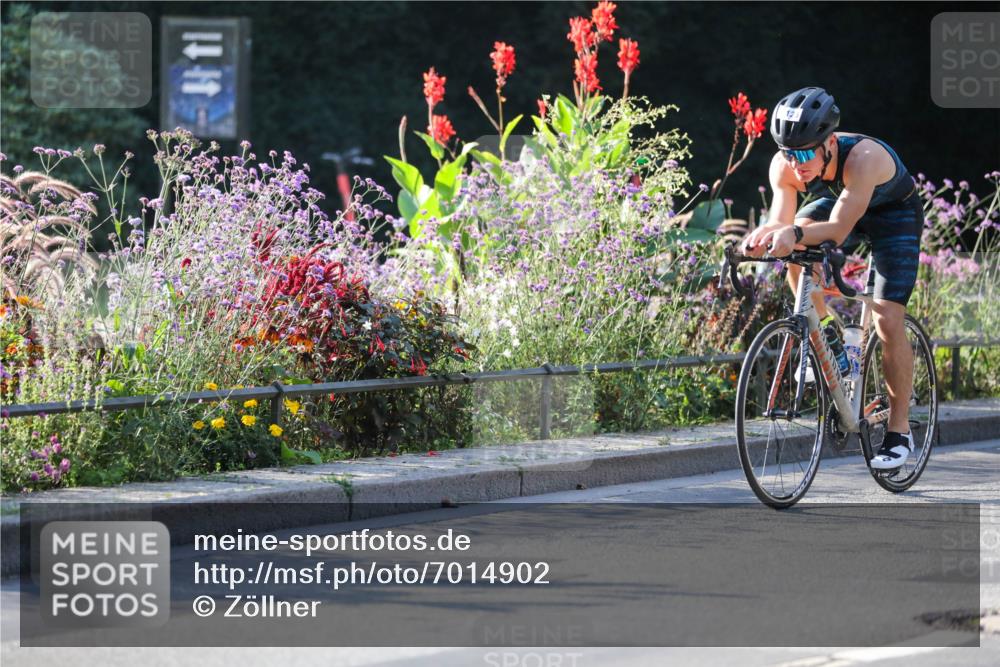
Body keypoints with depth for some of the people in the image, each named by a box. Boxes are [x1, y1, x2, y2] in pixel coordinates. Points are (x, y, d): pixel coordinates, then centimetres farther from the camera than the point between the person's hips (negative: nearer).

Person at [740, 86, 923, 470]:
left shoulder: (862, 158, -41)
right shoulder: (784, 166, -27)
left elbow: (838, 230, -47)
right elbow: (782, 223, -30)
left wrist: (794, 234, -64)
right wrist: (763, 236, -52)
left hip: (894, 212, -4)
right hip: (838, 203, 5)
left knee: (888, 321, -15)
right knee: (798, 245, -28)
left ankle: (899, 432, -3)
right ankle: (822, 328, -4)